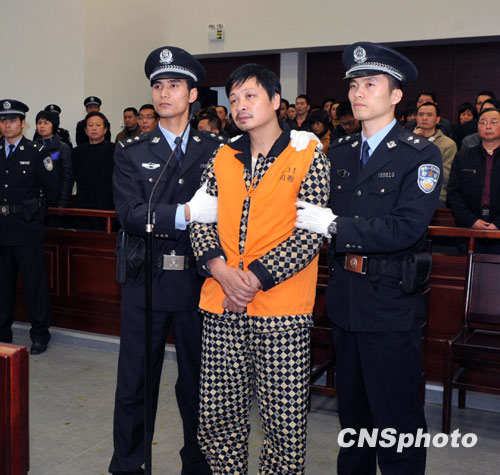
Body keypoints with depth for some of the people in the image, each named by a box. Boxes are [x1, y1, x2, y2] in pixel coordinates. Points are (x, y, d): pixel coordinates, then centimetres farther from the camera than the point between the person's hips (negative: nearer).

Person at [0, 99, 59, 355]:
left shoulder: (37, 153, -2)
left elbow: (53, 189, 0)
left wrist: (33, 209, 5)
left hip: (27, 229, -4)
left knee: (35, 282, 1)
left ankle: (40, 334, 13)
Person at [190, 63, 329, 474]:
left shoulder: (308, 156, -1)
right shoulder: (222, 159, 13)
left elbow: (311, 233, -8)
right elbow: (201, 220, 8)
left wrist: (256, 278, -14)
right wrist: (222, 272, -10)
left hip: (281, 308, -4)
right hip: (222, 307, 4)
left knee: (286, 426, 2)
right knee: (217, 417, 11)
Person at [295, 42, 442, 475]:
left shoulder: (421, 154, -9)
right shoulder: (340, 154, 11)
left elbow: (407, 227, -20)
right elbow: (328, 216, 8)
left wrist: (334, 225, -22)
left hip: (391, 301, -6)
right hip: (346, 298, 6)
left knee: (396, 416, 4)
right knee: (352, 407, 21)